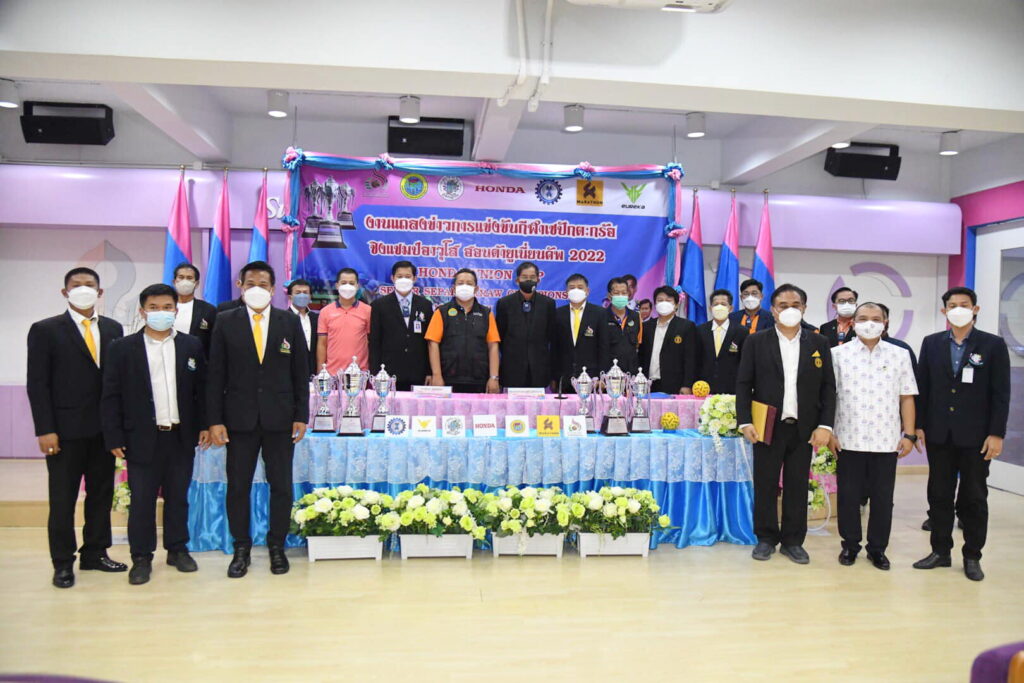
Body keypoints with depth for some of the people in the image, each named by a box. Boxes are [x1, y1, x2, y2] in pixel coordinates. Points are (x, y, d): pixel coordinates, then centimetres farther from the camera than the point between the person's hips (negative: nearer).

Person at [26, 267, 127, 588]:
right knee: (63, 498, 6)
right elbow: (37, 383, -5)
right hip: (66, 430, -3)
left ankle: (95, 553, 24)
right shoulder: (45, 330, -1)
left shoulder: (113, 329, 8)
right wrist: (45, 429, -11)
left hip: (105, 428, 4)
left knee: (102, 493, 11)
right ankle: (63, 562, 17)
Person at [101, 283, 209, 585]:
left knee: (178, 496, 12)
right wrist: (114, 437, -5)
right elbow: (111, 396, -1)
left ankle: (178, 549, 25)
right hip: (142, 438, -1)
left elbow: (202, 389, 6)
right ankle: (141, 557, 18)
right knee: (141, 500, 5)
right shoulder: (122, 348, -1)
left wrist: (204, 425, 1)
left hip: (182, 437, 2)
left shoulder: (192, 346, 4)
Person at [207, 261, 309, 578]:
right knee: (238, 486, 6)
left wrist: (301, 416, -1)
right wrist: (215, 419, -4)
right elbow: (215, 374, 1)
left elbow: (301, 372, 4)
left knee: (281, 485, 6)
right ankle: (241, 548, 21)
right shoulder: (226, 322, 3)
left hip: (280, 418, 0)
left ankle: (276, 546, 21)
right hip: (239, 418, 0)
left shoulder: (290, 322, 4)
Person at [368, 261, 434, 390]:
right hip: (389, 374, -1)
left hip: (417, 375, 1)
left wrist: (430, 372, 3)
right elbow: (374, 342, 3)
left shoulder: (426, 305, 10)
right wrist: (374, 374, -4)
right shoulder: (379, 305, 6)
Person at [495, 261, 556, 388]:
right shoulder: (504, 303, 2)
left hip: (539, 368, 1)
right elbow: (499, 335, 7)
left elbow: (551, 335, 7)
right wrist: (508, 355, 8)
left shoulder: (548, 303, 4)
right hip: (512, 369, -1)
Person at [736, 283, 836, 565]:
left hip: (804, 428, 1)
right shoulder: (756, 342, 1)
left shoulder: (818, 343, 6)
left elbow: (828, 387, 5)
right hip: (767, 426, -1)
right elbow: (743, 384, 0)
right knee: (765, 485, 5)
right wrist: (745, 422, -8)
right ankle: (766, 538, 19)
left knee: (798, 486, 8)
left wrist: (825, 425, -4)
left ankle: (793, 541, 20)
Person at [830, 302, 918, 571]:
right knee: (848, 496, 8)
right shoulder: (838, 354, 1)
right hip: (848, 439, -1)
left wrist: (909, 434, 0)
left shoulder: (900, 355, 5)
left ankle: (878, 548, 23)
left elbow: (907, 398, 6)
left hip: (887, 441, 1)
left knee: (883, 498, 8)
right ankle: (850, 545, 23)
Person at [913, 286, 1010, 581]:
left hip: (976, 436, -2)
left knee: (974, 497, 7)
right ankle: (940, 551, 20)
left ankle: (972, 557, 18)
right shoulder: (931, 343, 5)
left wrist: (996, 434, -9)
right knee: (939, 494, 9)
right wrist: (918, 425, 1)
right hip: (939, 435, 2)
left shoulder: (993, 345, -2)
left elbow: (1001, 394, -4)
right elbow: (922, 388, 5)